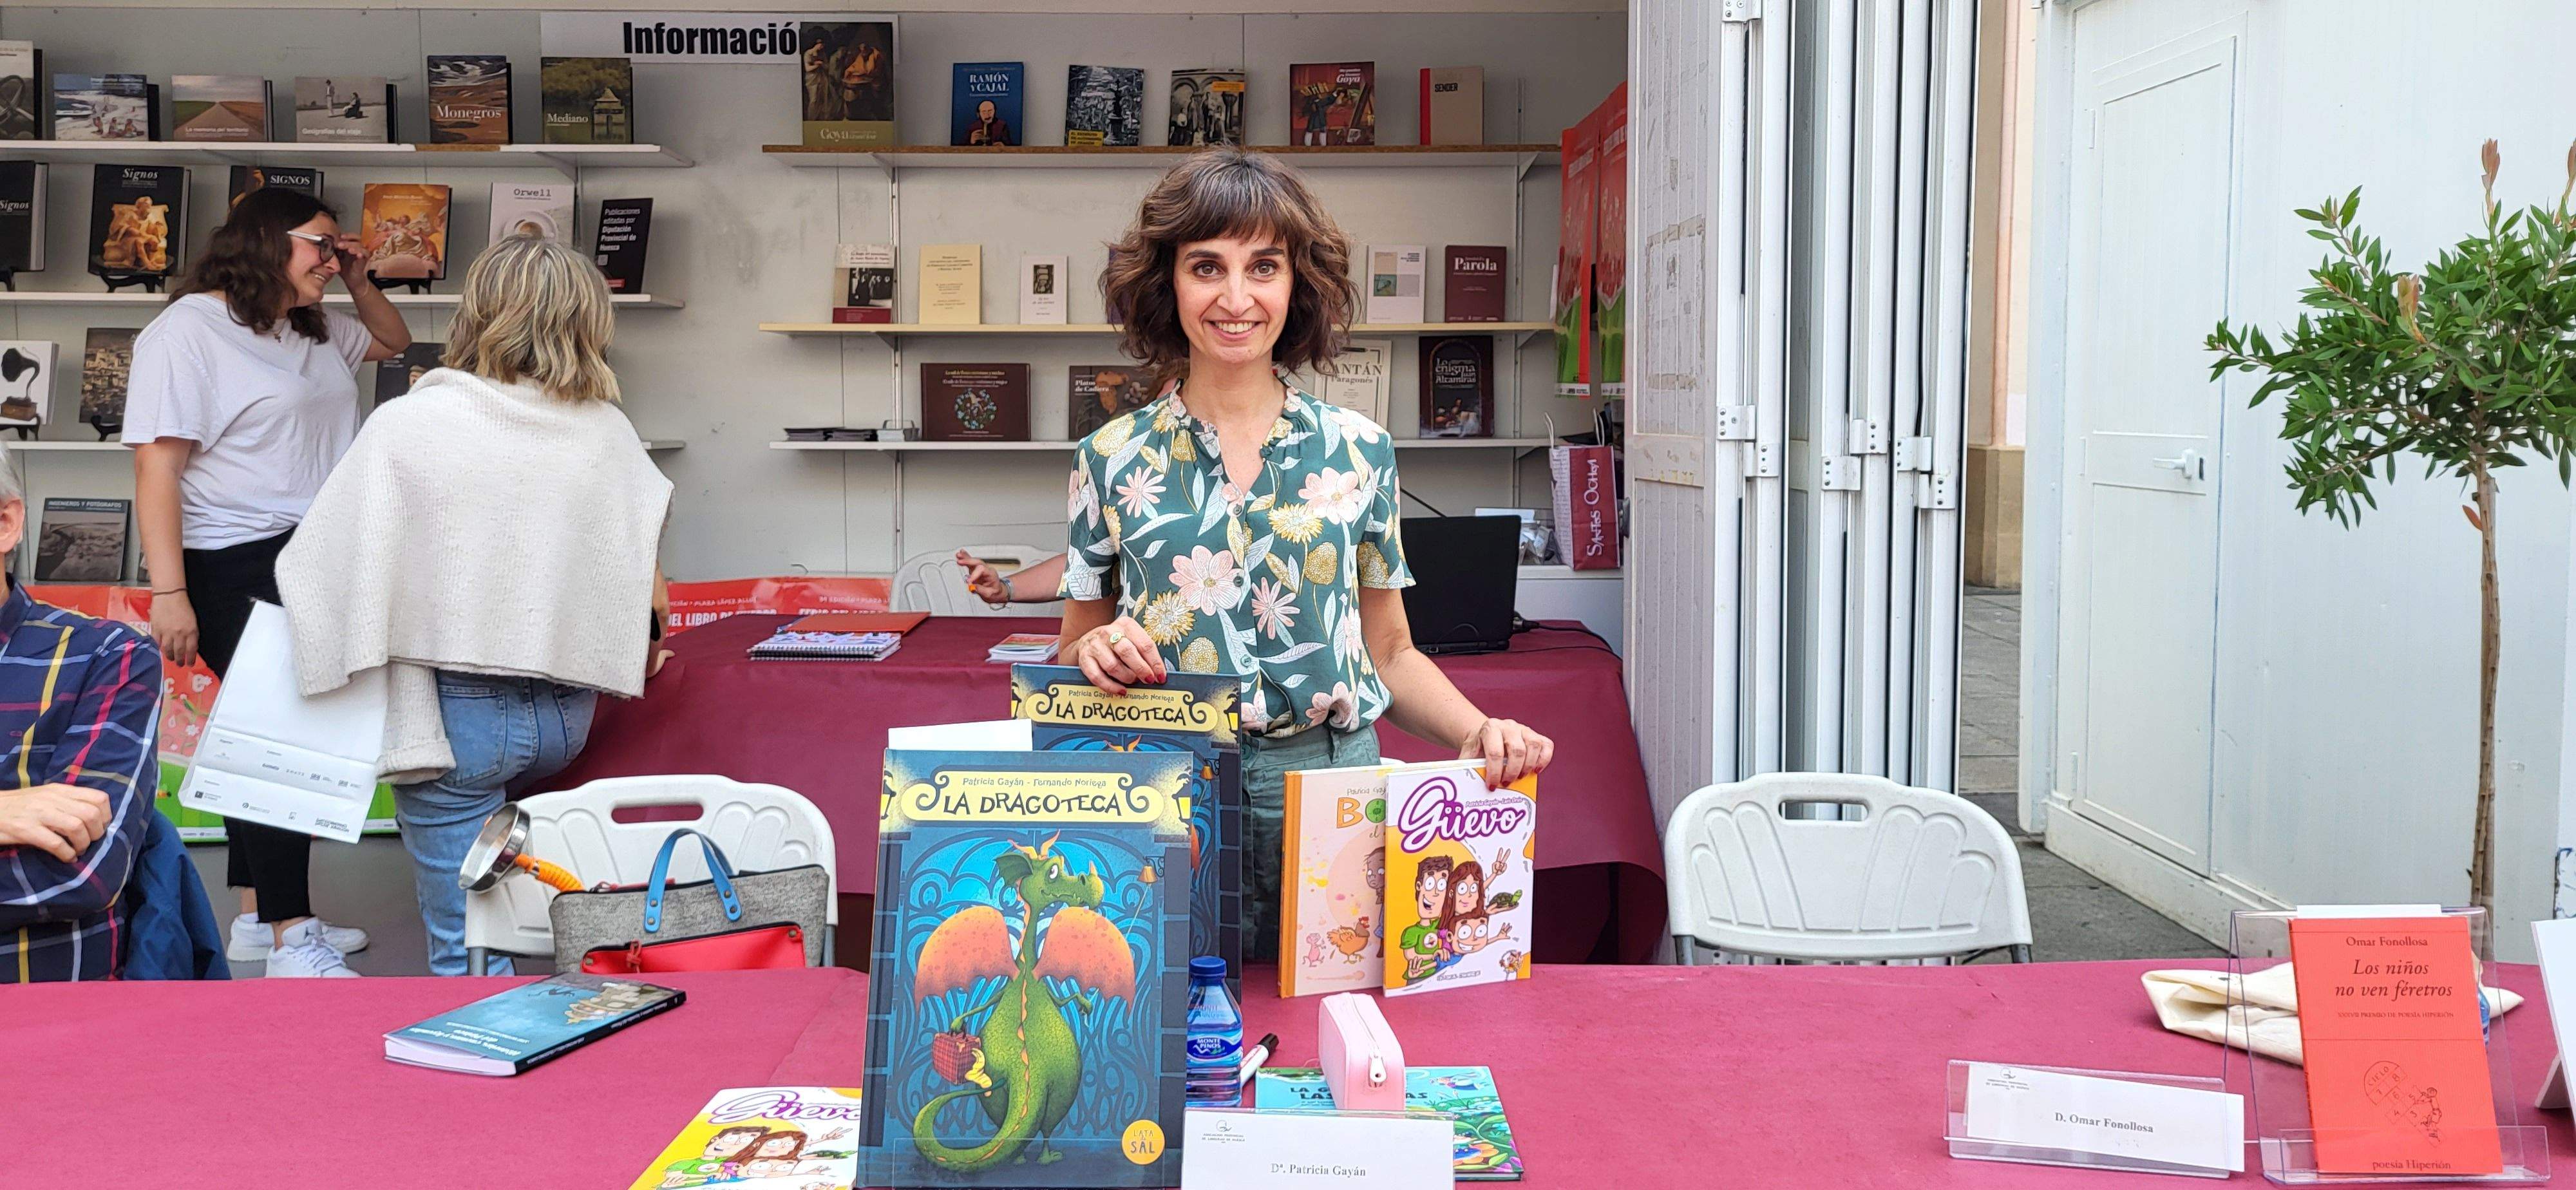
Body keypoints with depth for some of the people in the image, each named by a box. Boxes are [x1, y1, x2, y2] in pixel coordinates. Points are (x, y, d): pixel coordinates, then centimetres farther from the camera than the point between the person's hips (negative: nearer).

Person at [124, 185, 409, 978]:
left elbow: (394, 341, 36)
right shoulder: (188, 331, -10)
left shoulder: (315, 332, 15)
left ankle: (259, 917, 21)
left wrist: (356, 282, 15)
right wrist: (169, 594, -22)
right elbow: (157, 468, -16)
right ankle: (291, 941, -8)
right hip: (239, 571, -8)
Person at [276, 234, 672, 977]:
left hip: (456, 715, -4)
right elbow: (649, 598, 9)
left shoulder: (407, 427, -11)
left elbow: (318, 562, -5)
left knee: (468, 953, 4)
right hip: (566, 717, 4)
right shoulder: (607, 432, -1)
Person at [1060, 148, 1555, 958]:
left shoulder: (1358, 452, 5)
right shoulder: (1112, 461, 3)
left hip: (1333, 791, 1)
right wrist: (1095, 654, -13)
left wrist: (1478, 731, -7)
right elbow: (1074, 654, 9)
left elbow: (1389, 654, 10)